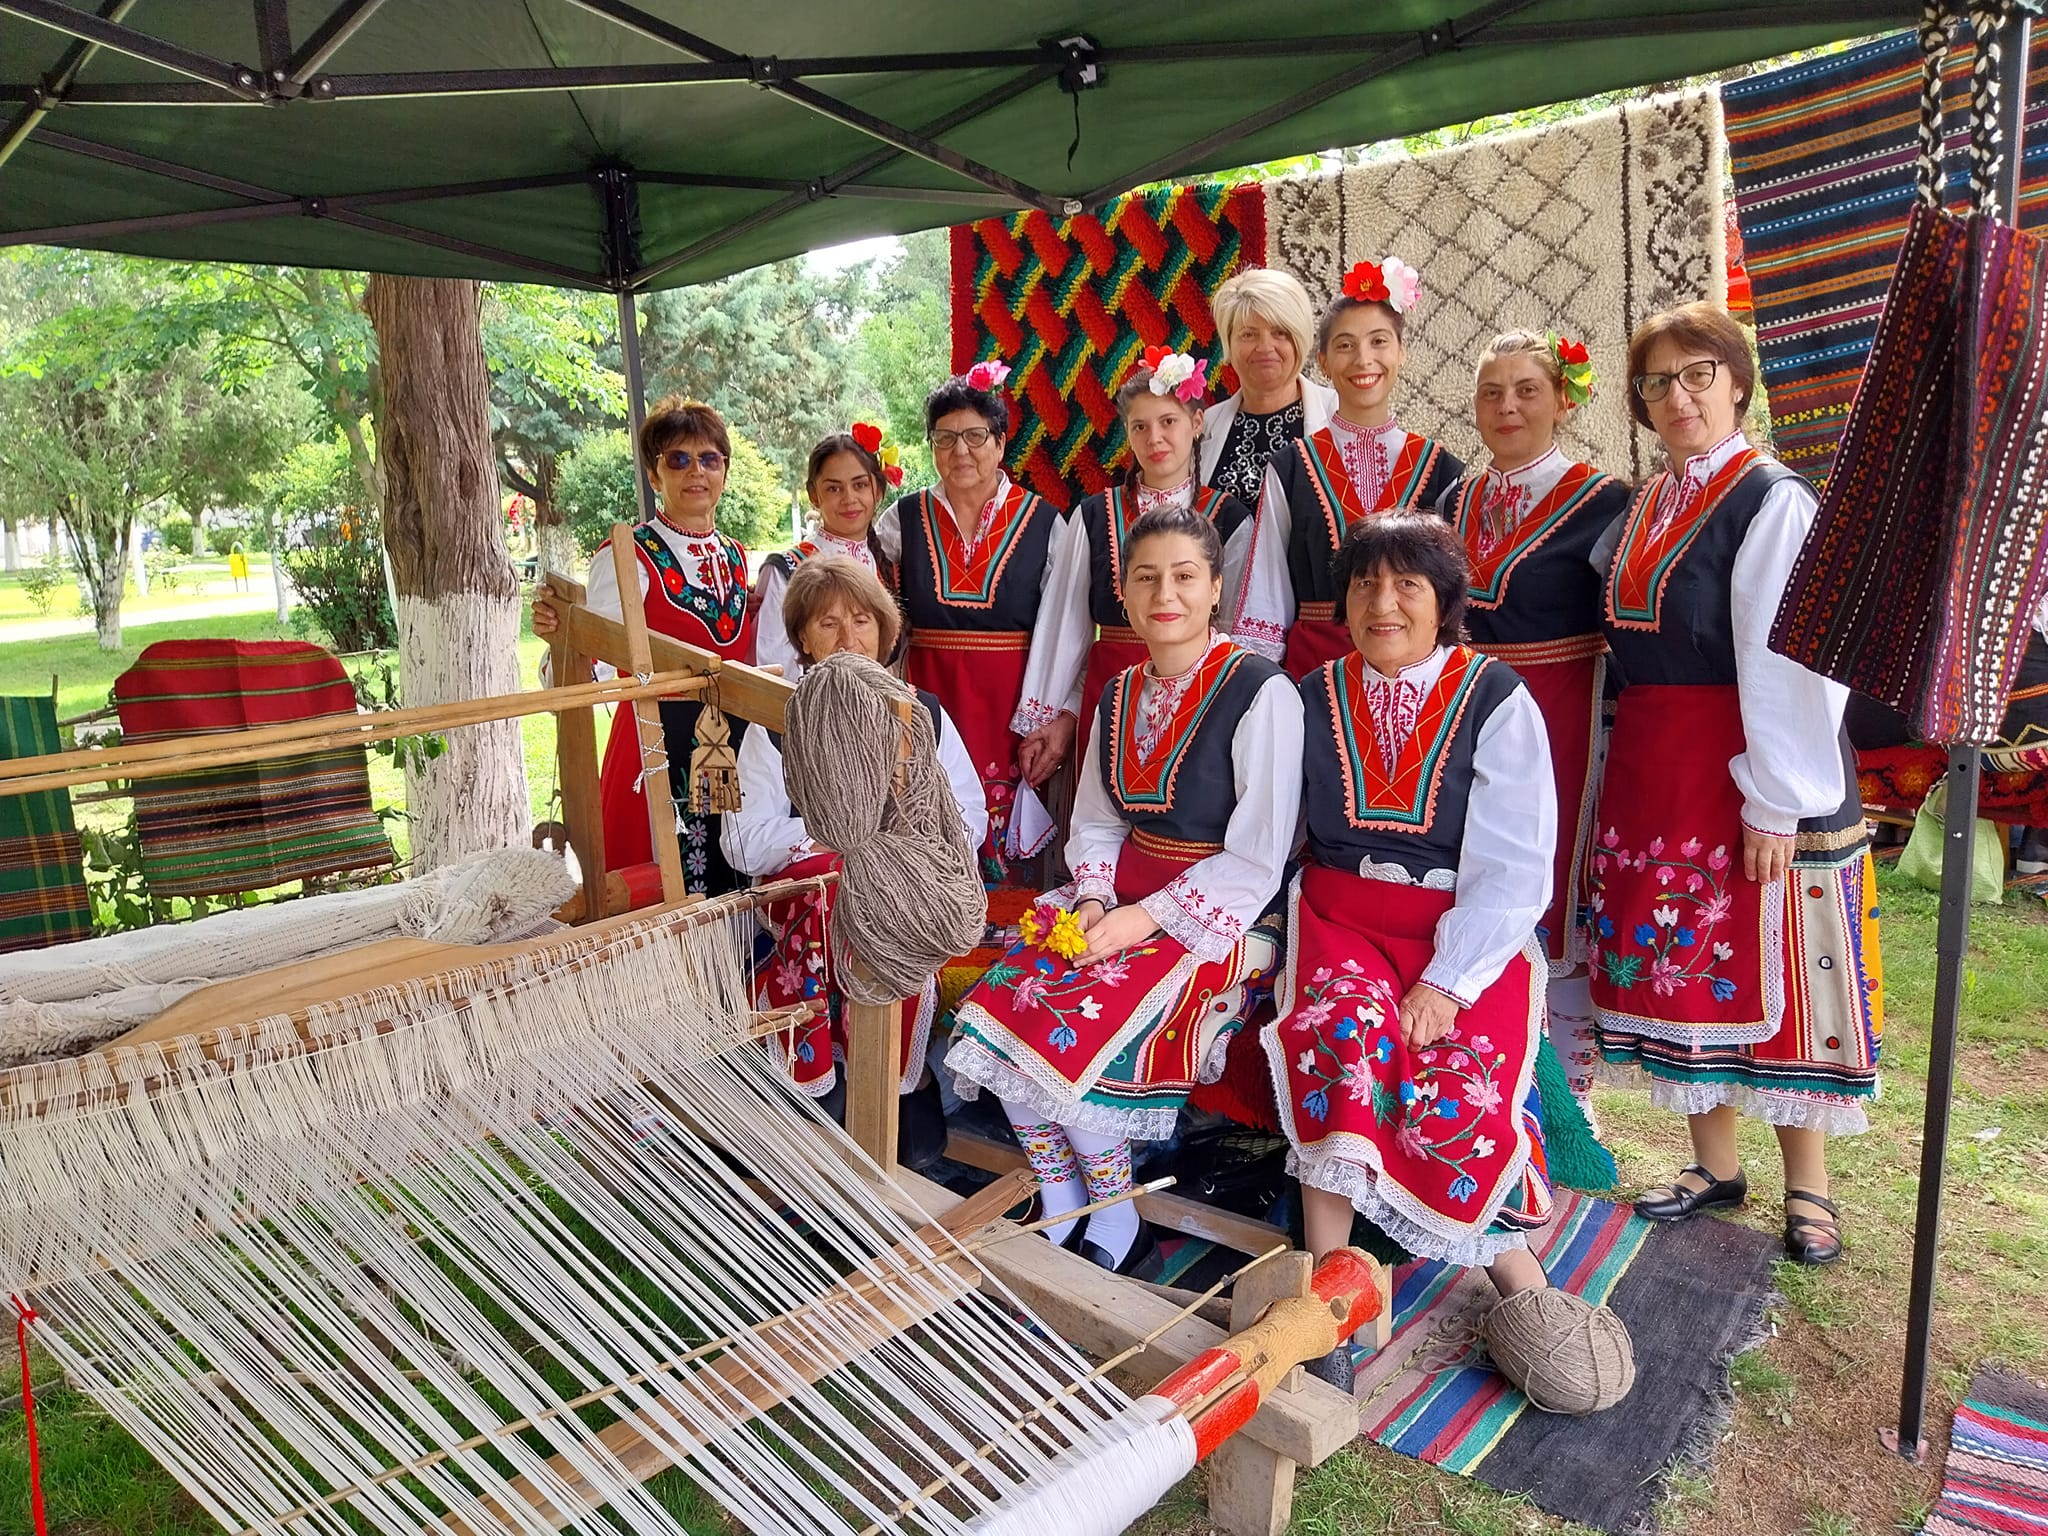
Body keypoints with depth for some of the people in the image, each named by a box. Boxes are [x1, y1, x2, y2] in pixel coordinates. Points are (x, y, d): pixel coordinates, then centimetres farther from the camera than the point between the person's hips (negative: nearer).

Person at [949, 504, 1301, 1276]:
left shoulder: (1259, 693, -11)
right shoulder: (1119, 698, 10)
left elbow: (1256, 858, -14)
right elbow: (1094, 822, 14)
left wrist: (1148, 917, -19)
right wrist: (1093, 902, -6)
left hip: (1223, 916, -7)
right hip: (1122, 896, 7)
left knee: (1074, 1033, -24)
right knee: (1000, 1007, -13)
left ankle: (1114, 1229, 1)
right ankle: (1059, 1216, 3)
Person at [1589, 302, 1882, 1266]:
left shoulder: (1772, 502, -9)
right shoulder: (1642, 511, 13)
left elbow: (1789, 662, -16)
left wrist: (1775, 801, -19)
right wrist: (1628, 766, 8)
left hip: (1742, 769, -7)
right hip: (1650, 769, 7)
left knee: (1765, 962, 2)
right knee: (1679, 959, 11)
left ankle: (1806, 1187, 20)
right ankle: (1714, 1165, 27)